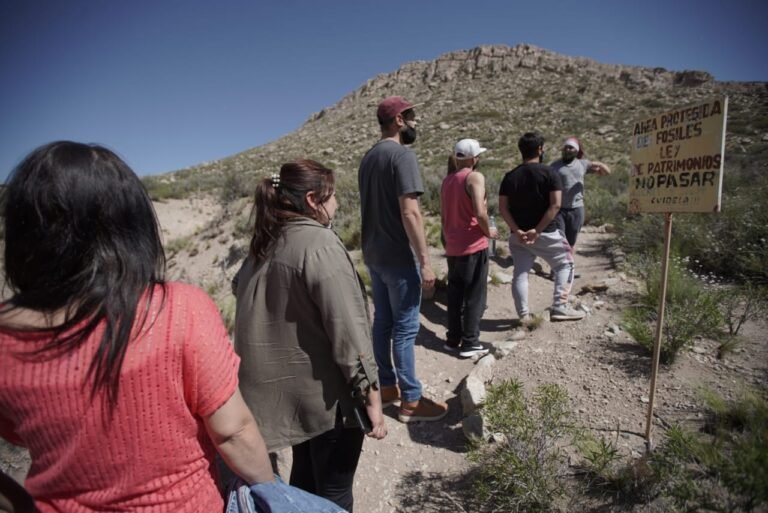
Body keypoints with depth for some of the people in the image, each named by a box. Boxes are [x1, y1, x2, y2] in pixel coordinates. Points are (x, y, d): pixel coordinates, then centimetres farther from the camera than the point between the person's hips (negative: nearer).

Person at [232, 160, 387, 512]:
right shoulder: (321, 244, -21)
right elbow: (347, 329, -24)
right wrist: (370, 394, -16)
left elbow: (246, 302, 13)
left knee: (305, 473, 27)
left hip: (289, 388, 8)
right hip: (327, 393, -8)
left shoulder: (263, 246, 4)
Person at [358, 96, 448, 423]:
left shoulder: (367, 158, 12)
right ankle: (411, 401, 11)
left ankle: (387, 386, 28)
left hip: (374, 254, 9)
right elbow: (410, 213, -22)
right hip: (399, 257, -9)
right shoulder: (402, 155, -15)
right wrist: (425, 260, -19)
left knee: (382, 322, 15)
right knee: (405, 329, 0)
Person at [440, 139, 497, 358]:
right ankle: (470, 343, 8)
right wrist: (488, 231, -6)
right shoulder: (475, 177, -11)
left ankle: (453, 339, 22)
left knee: (455, 294, 14)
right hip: (473, 246, -7)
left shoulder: (447, 180, 12)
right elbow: (480, 213, -23)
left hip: (452, 247, 7)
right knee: (475, 296, 3)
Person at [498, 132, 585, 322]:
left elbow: (502, 208, -4)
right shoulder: (549, 173, -6)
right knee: (565, 264, 14)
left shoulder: (509, 177, 3)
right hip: (546, 233, -3)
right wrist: (538, 230, -17)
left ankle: (524, 314, 12)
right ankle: (559, 308, 7)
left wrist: (517, 231, -9)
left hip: (518, 234, 3)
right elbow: (555, 205, -17)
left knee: (520, 272, 11)